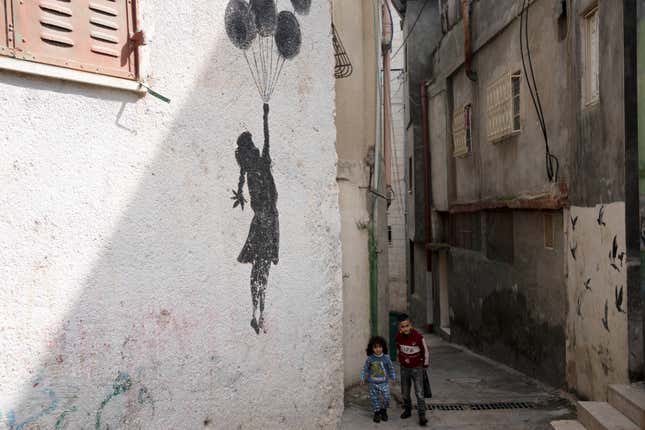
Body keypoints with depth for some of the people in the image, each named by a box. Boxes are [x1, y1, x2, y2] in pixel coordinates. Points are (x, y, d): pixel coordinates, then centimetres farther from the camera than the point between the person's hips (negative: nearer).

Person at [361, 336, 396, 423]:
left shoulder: (386, 358, -5)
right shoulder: (370, 359, -6)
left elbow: (391, 368, 6)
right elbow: (365, 369, 1)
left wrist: (393, 378, 6)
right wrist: (362, 378, -6)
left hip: (384, 382, 0)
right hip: (372, 383, 0)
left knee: (386, 398, -5)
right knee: (374, 399, 6)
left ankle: (383, 410, 22)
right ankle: (376, 413, 26)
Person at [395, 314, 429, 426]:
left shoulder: (418, 336, -23)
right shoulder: (398, 337, -12)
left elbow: (425, 351, -9)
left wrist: (425, 366, 1)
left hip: (417, 368, -4)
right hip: (404, 368, 4)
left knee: (419, 393, -9)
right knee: (405, 393, 13)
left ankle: (422, 416, -5)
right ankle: (407, 410, 33)